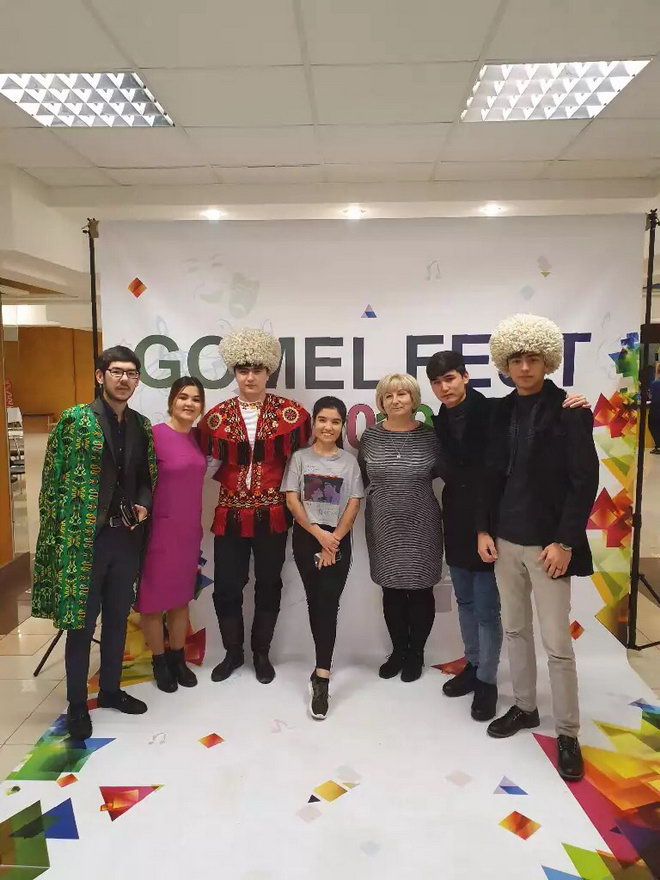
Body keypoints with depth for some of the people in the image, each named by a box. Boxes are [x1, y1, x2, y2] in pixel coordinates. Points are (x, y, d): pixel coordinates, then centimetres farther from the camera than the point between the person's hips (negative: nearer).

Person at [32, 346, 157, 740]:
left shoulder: (142, 426, 7)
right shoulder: (75, 420, -8)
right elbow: (54, 482, -8)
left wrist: (143, 505, -3)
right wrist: (62, 537, -12)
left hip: (127, 535, 5)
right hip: (85, 537, -5)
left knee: (118, 618, 17)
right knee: (81, 623, 5)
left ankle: (111, 689, 35)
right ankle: (77, 705, 24)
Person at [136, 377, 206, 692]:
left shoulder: (197, 436, 4)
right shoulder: (154, 434, -15)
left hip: (189, 529, 6)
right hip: (160, 529, -6)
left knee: (181, 596, 17)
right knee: (154, 598, 9)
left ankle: (178, 658, 32)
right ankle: (159, 662, 28)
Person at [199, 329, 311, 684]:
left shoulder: (290, 412, -4)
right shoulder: (216, 416, 0)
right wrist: (233, 480, 1)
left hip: (272, 513, -1)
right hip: (230, 513, 1)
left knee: (268, 584, 12)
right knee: (226, 586, 7)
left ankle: (261, 654, 31)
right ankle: (233, 652, 30)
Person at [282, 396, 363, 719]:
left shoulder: (349, 461, 5)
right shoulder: (299, 458, 3)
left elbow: (354, 505, 0)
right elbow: (292, 500, -3)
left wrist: (334, 540, -10)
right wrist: (319, 534, -11)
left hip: (338, 539, -1)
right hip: (306, 538, 1)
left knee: (328, 603, -8)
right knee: (315, 601, 9)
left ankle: (321, 677, -9)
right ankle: (324, 666, 25)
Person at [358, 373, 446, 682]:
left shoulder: (430, 435, -6)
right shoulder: (371, 435, -1)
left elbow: (443, 471, 1)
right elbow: (362, 475, 9)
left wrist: (413, 480, -4)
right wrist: (381, 491, 3)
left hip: (420, 526, -2)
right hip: (383, 526, 2)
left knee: (420, 589, 9)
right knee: (391, 590, 13)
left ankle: (416, 653, 28)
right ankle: (398, 650, 32)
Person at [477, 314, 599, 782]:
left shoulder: (569, 410, -8)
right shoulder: (502, 410, 6)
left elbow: (585, 480, -11)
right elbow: (493, 474, 9)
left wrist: (565, 542, -15)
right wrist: (484, 529, 4)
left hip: (547, 543, -5)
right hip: (505, 539, 5)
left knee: (557, 643, 2)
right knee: (516, 629, 17)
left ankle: (568, 733, 20)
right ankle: (524, 707, 35)